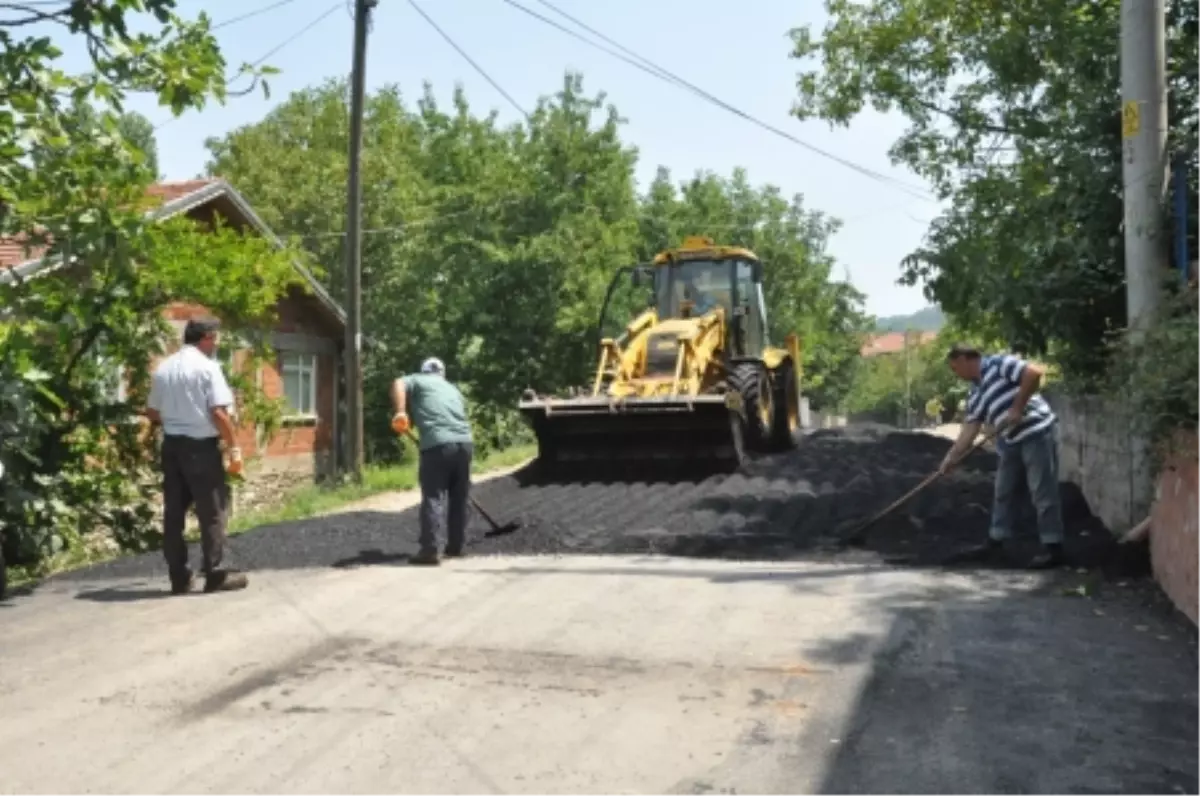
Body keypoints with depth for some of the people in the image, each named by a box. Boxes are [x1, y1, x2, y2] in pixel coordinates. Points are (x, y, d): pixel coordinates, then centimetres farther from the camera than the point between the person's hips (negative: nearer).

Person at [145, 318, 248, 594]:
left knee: (174, 511, 9)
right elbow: (219, 413, -16)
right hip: (201, 446, -6)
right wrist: (234, 448, -11)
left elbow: (151, 412, 14)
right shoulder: (208, 367, -10)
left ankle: (179, 577, 13)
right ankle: (216, 573, 4)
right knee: (212, 510, 2)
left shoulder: (162, 368, 9)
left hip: (171, 445, 6)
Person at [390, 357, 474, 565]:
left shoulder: (417, 380, 16)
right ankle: (455, 548, 22)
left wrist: (400, 412, -17)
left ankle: (429, 550, -11)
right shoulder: (453, 389, 31)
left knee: (433, 498, -5)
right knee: (459, 499, 15)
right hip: (465, 442, 5)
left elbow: (399, 384, -6)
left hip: (438, 444, -5)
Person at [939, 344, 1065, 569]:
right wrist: (951, 458, 7)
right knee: (1003, 493, 14)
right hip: (1012, 441, 9)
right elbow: (969, 430, 13)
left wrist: (1017, 408, -19)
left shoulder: (999, 364, -9)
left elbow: (1034, 373, -21)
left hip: (1037, 433, -9)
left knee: (1043, 492, -6)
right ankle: (996, 542, 24)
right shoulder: (974, 394, 14)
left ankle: (1053, 549, 0)